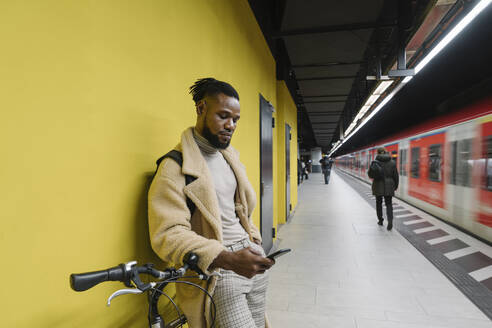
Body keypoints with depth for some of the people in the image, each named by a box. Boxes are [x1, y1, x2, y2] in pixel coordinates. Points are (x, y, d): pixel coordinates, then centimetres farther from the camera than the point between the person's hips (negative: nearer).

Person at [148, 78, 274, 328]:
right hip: (216, 271, -7)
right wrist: (228, 259, -31)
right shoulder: (175, 167, -14)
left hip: (252, 259, 7)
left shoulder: (230, 155, 12)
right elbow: (168, 235, -22)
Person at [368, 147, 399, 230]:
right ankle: (390, 221, -12)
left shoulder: (375, 162, -7)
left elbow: (370, 174, -4)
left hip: (378, 186, -1)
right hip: (389, 187, 1)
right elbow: (396, 176, 3)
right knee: (389, 204, 7)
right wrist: (395, 186, 14)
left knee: (379, 203, 16)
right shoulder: (392, 163, 0)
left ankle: (380, 220, 24)